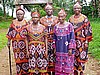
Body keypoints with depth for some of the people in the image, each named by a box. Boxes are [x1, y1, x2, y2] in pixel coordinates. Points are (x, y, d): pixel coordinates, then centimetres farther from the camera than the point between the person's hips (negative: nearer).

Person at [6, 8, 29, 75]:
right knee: (18, 58, 6)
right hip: (16, 43, 2)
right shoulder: (13, 23, 9)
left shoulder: (26, 23, 2)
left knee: (25, 57, -1)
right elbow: (10, 32, 11)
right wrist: (9, 41, 8)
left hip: (24, 43, -2)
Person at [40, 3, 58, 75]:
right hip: (45, 40, 1)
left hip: (54, 40, -1)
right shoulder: (42, 19, 8)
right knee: (47, 56, 2)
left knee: (54, 56, -1)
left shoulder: (56, 19, 6)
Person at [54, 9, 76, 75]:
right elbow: (54, 39, 12)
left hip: (67, 50, -4)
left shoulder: (69, 26, -7)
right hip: (59, 50, 4)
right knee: (59, 66, 11)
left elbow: (72, 38, -7)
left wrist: (71, 49, -11)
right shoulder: (56, 26, 6)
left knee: (68, 66, 3)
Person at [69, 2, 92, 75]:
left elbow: (87, 30, -6)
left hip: (82, 41, -4)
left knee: (82, 56, 0)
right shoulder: (71, 18, 8)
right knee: (74, 56, 9)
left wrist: (86, 41, -11)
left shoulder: (84, 18, -4)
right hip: (73, 41, 4)